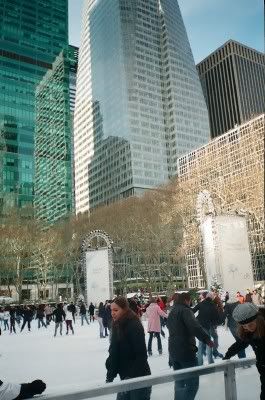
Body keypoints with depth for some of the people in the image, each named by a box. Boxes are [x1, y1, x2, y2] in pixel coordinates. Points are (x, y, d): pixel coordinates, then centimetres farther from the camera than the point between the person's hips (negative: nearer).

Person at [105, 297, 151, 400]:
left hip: (138, 377, -8)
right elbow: (114, 354, 11)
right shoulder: (117, 326, 7)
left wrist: (132, 378, -20)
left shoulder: (134, 325, -18)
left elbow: (141, 355, -21)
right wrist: (110, 376, 7)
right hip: (126, 377, 8)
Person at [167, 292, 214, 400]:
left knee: (179, 382, 20)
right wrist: (206, 338, -32)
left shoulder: (171, 312, 18)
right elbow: (195, 326, -27)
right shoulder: (185, 310, -10)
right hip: (186, 351, -9)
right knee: (192, 383, -3)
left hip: (173, 351, 9)